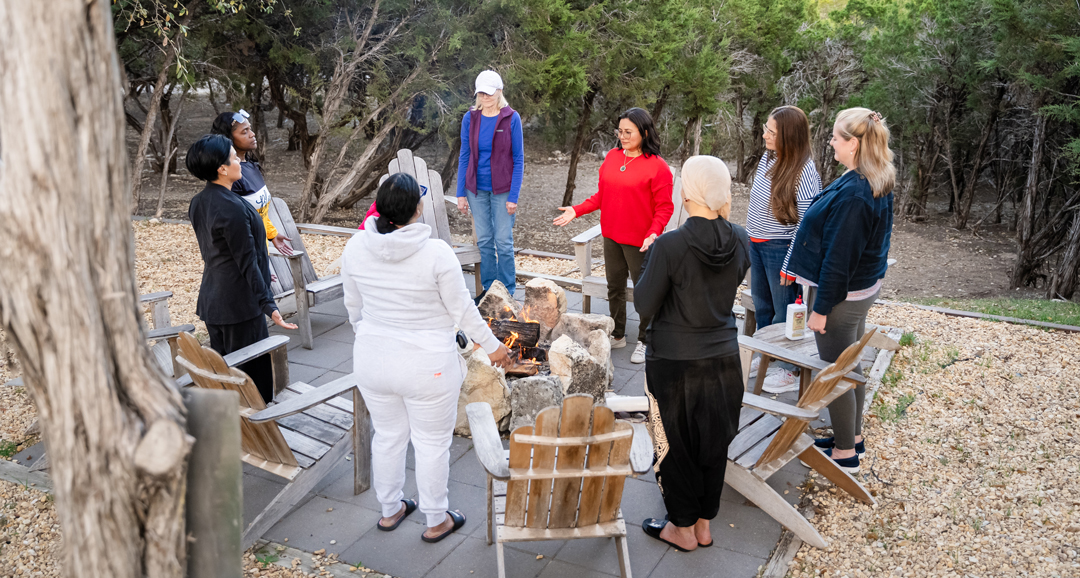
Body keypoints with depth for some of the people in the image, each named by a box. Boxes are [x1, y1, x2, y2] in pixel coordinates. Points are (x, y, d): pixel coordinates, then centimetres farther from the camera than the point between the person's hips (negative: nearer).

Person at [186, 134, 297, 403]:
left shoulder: (197, 203, 7)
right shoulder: (232, 208, -21)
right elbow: (247, 262, -22)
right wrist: (268, 304, -20)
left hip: (211, 303, 9)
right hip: (240, 304, -9)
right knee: (254, 371, 2)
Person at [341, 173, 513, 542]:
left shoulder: (356, 247, -8)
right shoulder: (436, 253, -22)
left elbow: (353, 306, 6)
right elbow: (462, 309, -13)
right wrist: (492, 346, 2)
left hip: (372, 360, 5)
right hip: (426, 367, -5)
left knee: (388, 435, 23)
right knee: (432, 443, 14)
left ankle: (390, 509, 42)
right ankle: (436, 520, 31)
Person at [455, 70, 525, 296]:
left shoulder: (511, 118, -6)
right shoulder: (470, 118, 1)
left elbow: (518, 159, -5)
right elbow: (464, 156, 6)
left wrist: (514, 196, -10)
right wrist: (461, 194, 2)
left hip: (501, 189, -3)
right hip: (476, 189, 3)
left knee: (503, 242, 0)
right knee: (484, 241, 9)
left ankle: (507, 292, 12)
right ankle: (488, 290, 19)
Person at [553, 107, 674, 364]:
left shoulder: (657, 166, -14)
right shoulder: (612, 156, 4)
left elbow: (664, 208, -13)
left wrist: (653, 234, -27)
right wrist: (577, 210, 2)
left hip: (639, 241, -6)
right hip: (611, 237, 6)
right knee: (615, 287, 18)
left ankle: (644, 341, 23)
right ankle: (617, 335, 36)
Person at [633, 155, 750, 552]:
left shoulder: (669, 246, -23)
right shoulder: (739, 241, -7)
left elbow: (644, 306, -15)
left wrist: (648, 263, 1)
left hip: (674, 362, -5)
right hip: (723, 358, 5)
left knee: (675, 445, 14)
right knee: (713, 442, 20)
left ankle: (683, 529, 30)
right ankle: (704, 524, 36)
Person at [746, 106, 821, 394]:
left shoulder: (804, 170, -21)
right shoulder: (768, 157, 2)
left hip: (780, 247, -8)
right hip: (756, 243, 8)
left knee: (785, 310, 4)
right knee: (761, 304, 22)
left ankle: (793, 371, 19)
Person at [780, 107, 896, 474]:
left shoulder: (852, 194, -26)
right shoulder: (877, 186, 5)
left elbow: (839, 258, -25)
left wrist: (821, 308, -18)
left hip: (841, 296, -10)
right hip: (864, 288, 10)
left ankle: (844, 454, 18)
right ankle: (853, 436, 38)